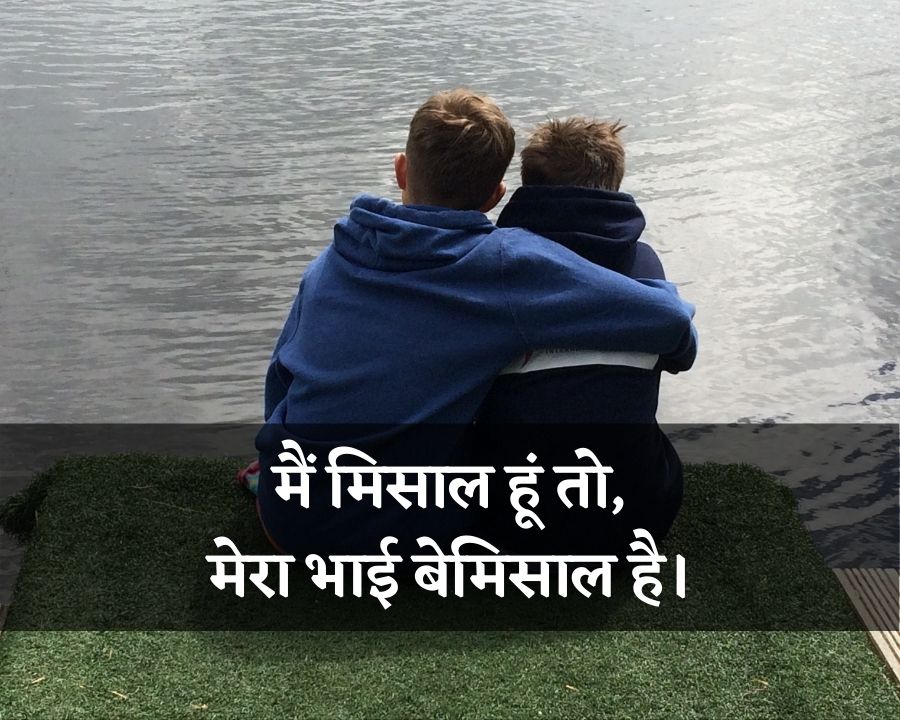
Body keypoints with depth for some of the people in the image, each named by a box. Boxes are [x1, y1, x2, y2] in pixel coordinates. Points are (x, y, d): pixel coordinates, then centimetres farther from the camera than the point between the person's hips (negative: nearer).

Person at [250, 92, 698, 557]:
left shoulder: (330, 262, 0)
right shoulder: (510, 264, -14)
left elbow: (279, 378, 12)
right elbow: (671, 321, -13)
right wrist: (676, 345, 12)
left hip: (287, 521, 5)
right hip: (395, 532, -4)